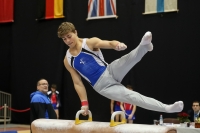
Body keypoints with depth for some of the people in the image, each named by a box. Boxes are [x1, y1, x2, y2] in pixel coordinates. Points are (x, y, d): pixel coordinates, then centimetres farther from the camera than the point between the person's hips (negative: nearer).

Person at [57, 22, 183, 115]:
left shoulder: (90, 43, -3)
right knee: (130, 96, -17)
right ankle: (167, 108, -22)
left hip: (110, 72, 0)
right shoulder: (68, 60, 5)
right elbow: (78, 83, 9)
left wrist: (117, 44, -44)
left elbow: (109, 44, -20)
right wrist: (84, 103, 3)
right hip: (102, 86, 0)